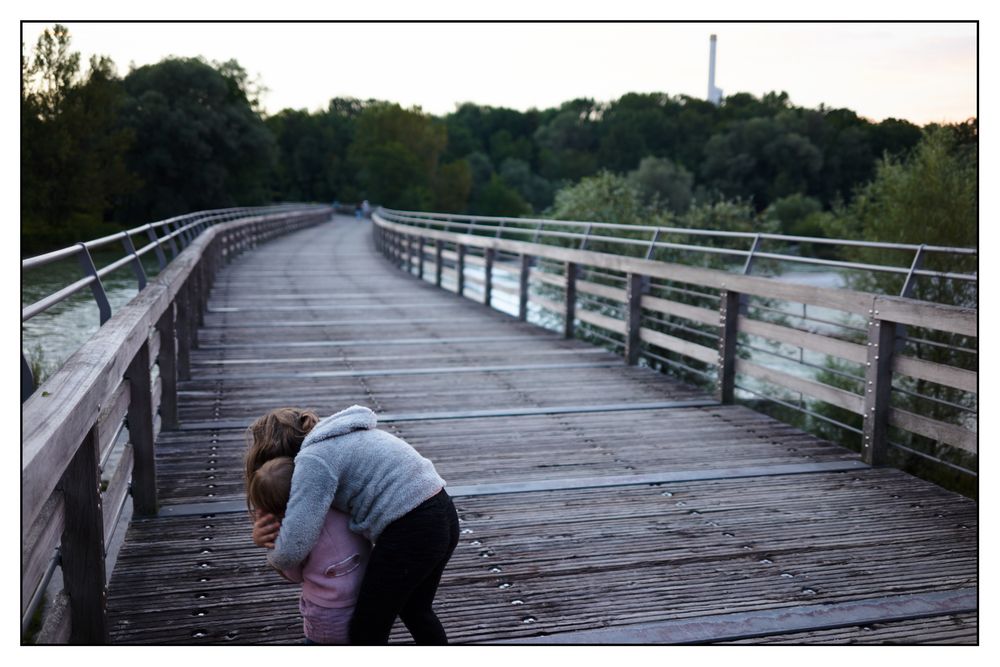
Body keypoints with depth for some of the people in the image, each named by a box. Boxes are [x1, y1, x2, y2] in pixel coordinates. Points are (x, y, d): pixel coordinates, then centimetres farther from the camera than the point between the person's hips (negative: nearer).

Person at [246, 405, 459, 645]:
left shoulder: (313, 459, -11)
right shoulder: (337, 438, 19)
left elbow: (293, 547, -18)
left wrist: (274, 552, 7)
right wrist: (264, 532, 6)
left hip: (409, 534, -9)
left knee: (366, 634, 10)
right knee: (416, 612, 31)